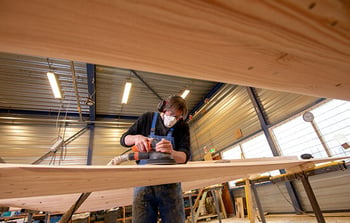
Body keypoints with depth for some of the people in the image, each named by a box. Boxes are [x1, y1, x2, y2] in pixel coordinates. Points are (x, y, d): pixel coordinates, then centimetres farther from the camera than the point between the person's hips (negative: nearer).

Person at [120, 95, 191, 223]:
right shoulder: (147, 118, 2)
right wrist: (136, 137, -18)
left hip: (170, 184, 0)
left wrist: (171, 152, -32)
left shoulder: (182, 127, 1)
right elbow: (123, 140, 5)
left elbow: (184, 157, -9)